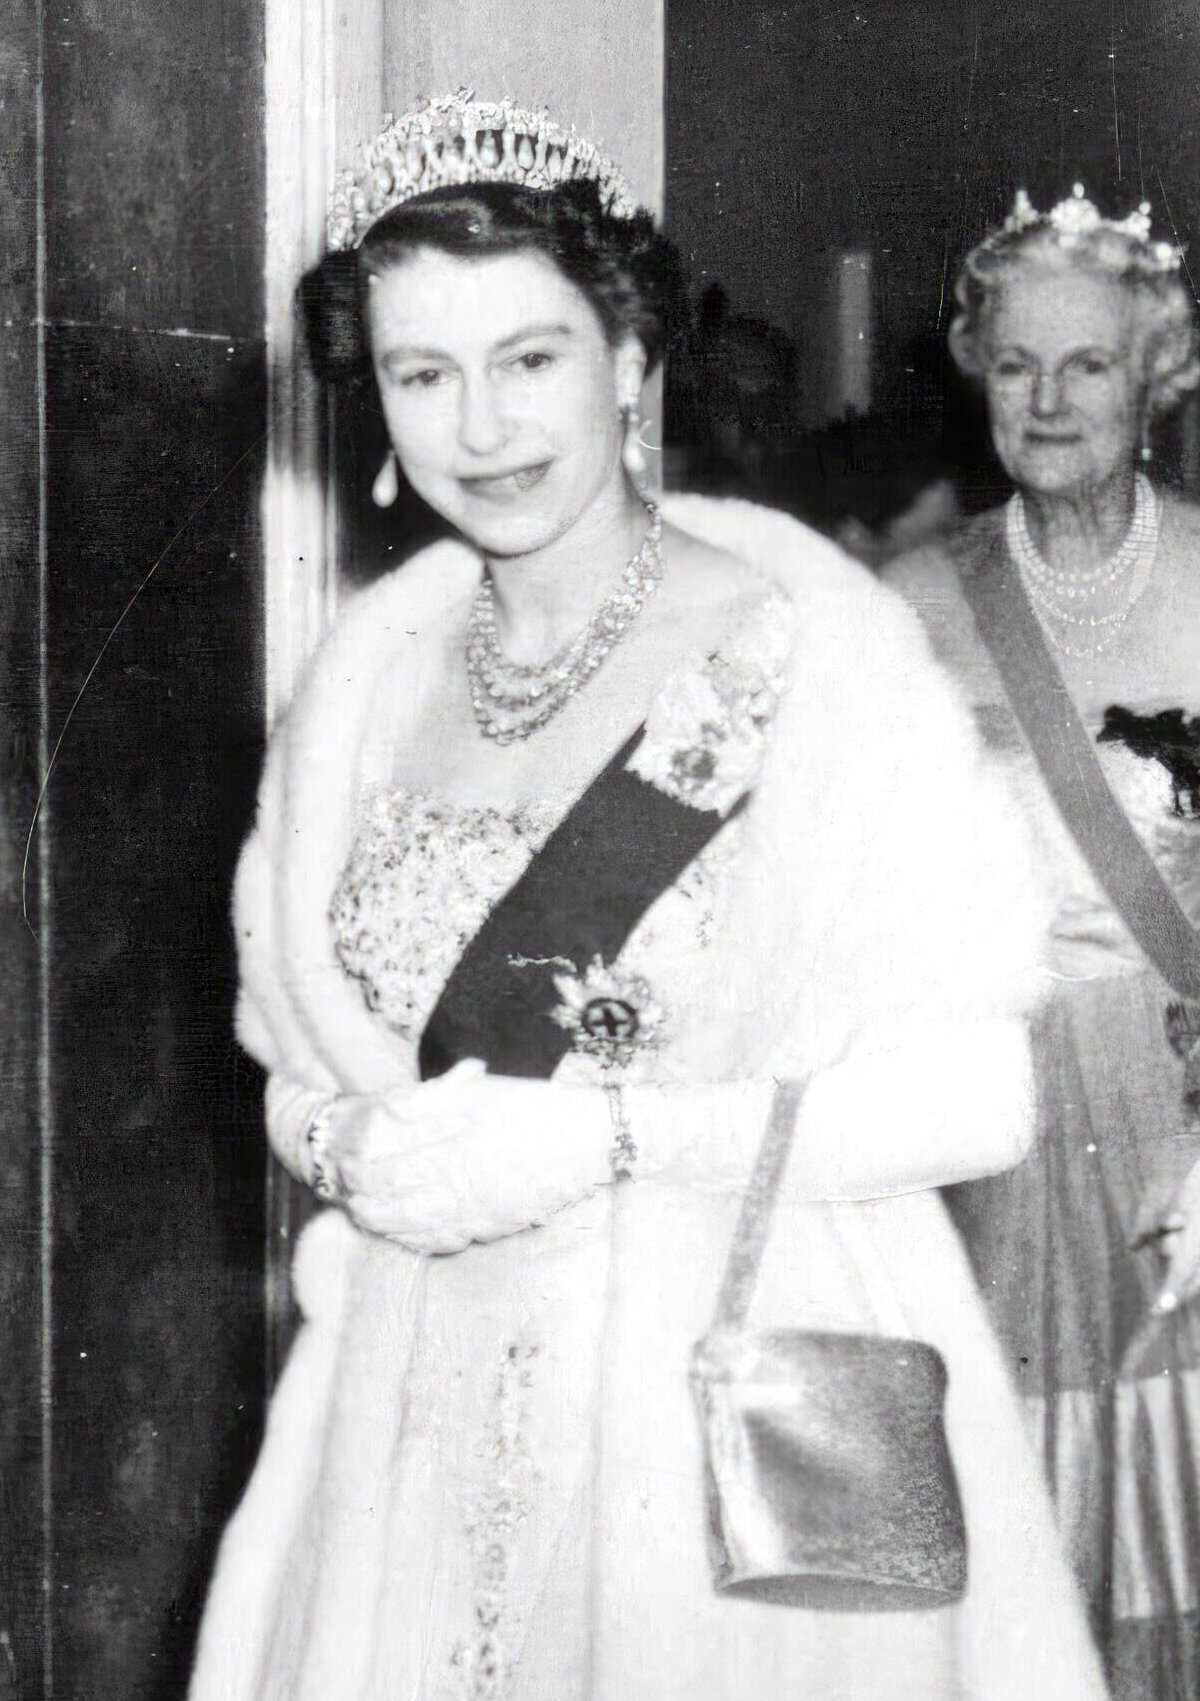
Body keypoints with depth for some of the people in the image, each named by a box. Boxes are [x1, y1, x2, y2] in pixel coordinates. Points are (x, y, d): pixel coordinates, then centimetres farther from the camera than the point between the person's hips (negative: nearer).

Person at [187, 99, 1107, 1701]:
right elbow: (298, 1063, 13)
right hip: (434, 1422, 4)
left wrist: (606, 1134, -19)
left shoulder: (816, 650, -10)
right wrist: (359, 1148, -9)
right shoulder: (372, 674, 4)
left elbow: (975, 1085, -12)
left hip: (761, 1400, -4)